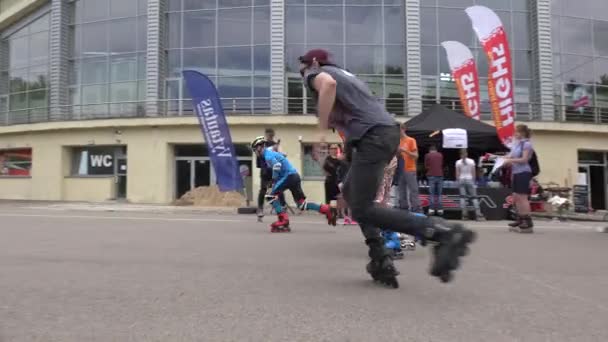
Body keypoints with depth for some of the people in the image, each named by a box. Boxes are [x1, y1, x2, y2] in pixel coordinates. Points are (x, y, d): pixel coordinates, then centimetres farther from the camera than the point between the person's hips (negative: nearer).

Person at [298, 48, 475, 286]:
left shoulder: (315, 75, 10)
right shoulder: (342, 73, 35)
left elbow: (328, 84, -17)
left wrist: (322, 130, -15)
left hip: (372, 137, -9)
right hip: (387, 131, 9)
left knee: (363, 210, -8)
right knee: (350, 192, 21)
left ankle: (444, 233, -18)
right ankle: (380, 260, 13)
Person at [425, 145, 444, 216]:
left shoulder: (427, 155, 2)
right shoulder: (440, 155, 10)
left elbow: (426, 166, 5)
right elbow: (442, 165, 19)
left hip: (431, 176, -2)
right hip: (440, 175, 2)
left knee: (432, 194, 0)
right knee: (439, 194, 6)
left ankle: (432, 209, -5)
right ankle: (440, 209, 3)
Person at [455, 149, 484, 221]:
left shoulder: (458, 162, -1)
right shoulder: (471, 161, 0)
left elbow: (457, 173, -1)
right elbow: (474, 173, 1)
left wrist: (458, 181, 7)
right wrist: (473, 180, 10)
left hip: (461, 180, 1)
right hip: (470, 180, 0)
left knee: (463, 197, 2)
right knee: (474, 197, 2)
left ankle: (464, 215, -2)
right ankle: (478, 214, -3)